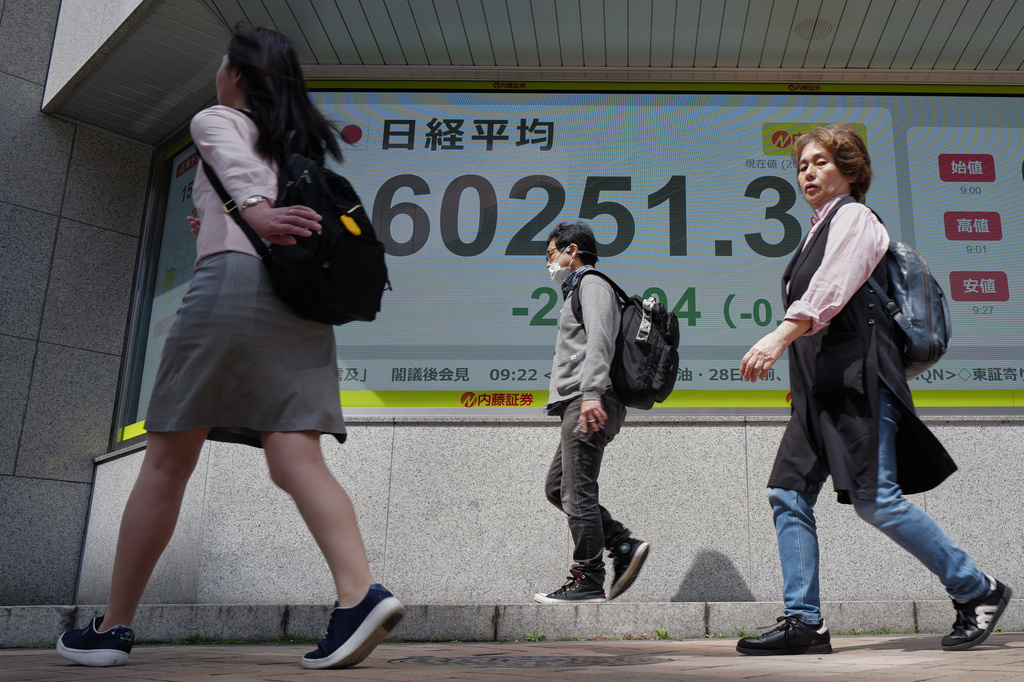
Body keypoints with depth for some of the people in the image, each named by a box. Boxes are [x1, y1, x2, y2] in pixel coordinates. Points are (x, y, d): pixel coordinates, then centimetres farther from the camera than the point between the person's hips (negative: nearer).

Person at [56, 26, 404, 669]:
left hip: (234, 280, -5)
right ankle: (361, 594, -25)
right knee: (297, 461, -5)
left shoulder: (217, 120, 13)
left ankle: (113, 627, 9)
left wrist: (252, 211, -31)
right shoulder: (302, 143, 30)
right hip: (303, 302, 5)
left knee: (167, 462, 1)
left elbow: (237, 163, -10)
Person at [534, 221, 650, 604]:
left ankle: (588, 582, -4)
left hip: (590, 405, -10)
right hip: (578, 405, 11)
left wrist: (591, 392, -29)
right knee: (556, 487, 10)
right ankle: (624, 546, 7)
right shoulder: (577, 289, 30)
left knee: (577, 493, -9)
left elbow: (600, 340, -18)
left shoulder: (592, 284, -1)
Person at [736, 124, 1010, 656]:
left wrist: (779, 337, -32)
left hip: (856, 374, -9)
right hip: (820, 382, 9)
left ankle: (976, 591, 6)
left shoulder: (854, 216, -1)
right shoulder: (821, 229, 26)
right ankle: (803, 622, 2)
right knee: (788, 493, -1)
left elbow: (831, 290, -18)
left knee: (875, 498, -13)